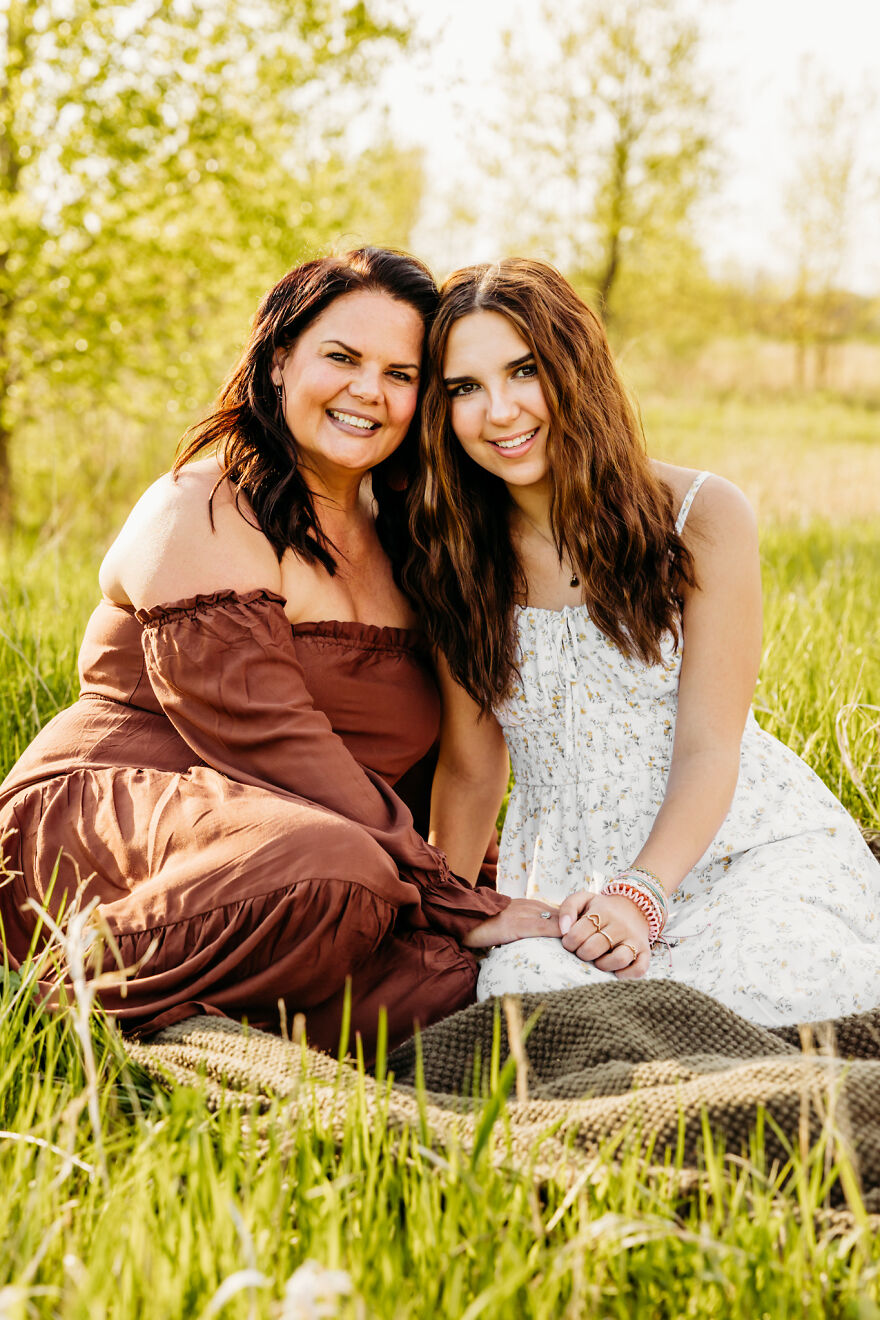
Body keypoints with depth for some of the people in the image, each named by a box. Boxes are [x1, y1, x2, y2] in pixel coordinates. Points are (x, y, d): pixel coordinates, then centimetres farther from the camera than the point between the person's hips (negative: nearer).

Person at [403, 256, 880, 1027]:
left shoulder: (704, 516, -5)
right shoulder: (457, 560, 5)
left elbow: (709, 746, -9)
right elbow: (472, 769, 12)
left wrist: (640, 895, -23)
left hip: (746, 849, -1)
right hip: (567, 885, 2)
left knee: (762, 985, -33)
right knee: (526, 984, -32)